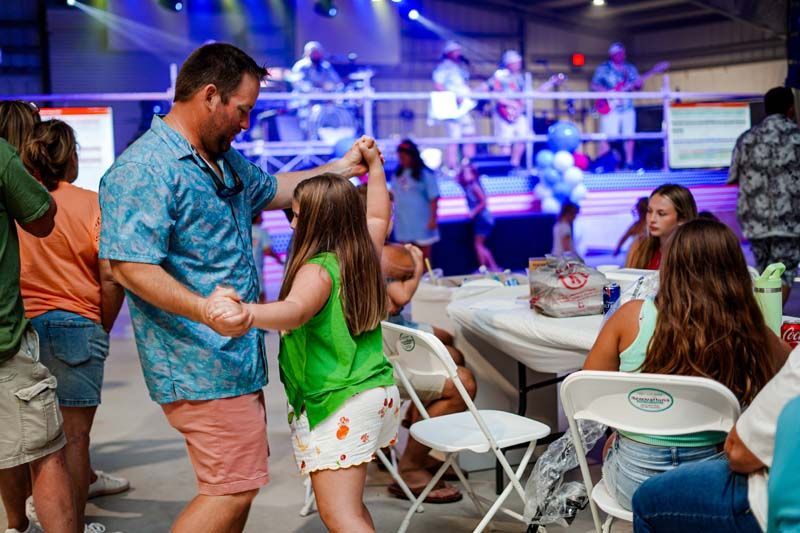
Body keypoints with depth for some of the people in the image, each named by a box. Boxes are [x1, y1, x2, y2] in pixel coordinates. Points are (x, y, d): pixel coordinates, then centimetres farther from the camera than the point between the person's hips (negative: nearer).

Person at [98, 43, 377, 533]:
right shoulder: (144, 170, -17)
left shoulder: (225, 161, 13)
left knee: (236, 483, 17)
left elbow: (270, 190, 32)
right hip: (200, 365, -10)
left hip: (238, 358, 10)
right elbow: (130, 267, -25)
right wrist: (204, 310, -36)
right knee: (234, 487, -8)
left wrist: (339, 168, 27)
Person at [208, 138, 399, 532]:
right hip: (377, 392, 9)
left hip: (336, 406, -9)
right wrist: (374, 165, 32)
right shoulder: (364, 255, 5)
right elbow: (378, 215, 26)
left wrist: (245, 313, -59)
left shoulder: (317, 270, -19)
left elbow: (295, 311, -41)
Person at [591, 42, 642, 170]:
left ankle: (629, 163, 12)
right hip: (611, 108, -5)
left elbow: (638, 86, 17)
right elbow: (594, 86, -2)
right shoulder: (603, 68, 2)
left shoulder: (630, 68, 15)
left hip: (628, 108, 5)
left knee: (629, 136, 5)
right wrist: (610, 92, -14)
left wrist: (637, 84, -8)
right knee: (608, 137, -12)